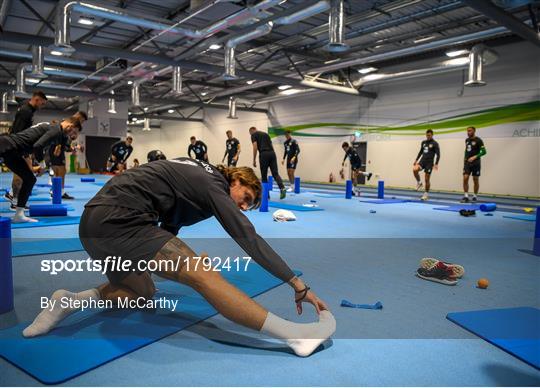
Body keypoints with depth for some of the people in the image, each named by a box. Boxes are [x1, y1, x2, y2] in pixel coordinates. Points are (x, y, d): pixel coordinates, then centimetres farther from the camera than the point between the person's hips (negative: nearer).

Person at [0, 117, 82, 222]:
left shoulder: (50, 127, 19)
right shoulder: (57, 130, -13)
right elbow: (38, 146, -25)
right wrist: (42, 163, -7)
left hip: (11, 149, 11)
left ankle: (19, 214, 15)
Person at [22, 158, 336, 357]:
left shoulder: (196, 176, 21)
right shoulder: (214, 183, -5)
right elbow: (247, 237, -13)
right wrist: (298, 284, -13)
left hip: (94, 223, 10)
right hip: (120, 220, -10)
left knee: (143, 294, 27)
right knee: (205, 275, -19)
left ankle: (70, 302, 13)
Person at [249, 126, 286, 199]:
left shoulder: (254, 135, 9)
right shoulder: (265, 133, 28)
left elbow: (255, 147, -5)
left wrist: (254, 160, -2)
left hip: (264, 154, -5)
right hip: (272, 153, 5)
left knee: (264, 175, 6)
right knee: (275, 173, 0)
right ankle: (282, 188, -21)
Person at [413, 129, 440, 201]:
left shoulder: (435, 144, -4)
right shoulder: (423, 142, 12)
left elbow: (438, 154, -7)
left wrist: (436, 164, -17)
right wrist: (416, 160, 16)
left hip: (429, 162, -4)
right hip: (422, 160, 4)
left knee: (427, 179, -2)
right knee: (415, 170, -26)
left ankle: (426, 194, 12)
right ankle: (419, 183, -1)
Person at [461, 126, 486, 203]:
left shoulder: (478, 140, -8)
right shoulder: (467, 140, 11)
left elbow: (484, 151, -13)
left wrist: (475, 157, -24)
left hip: (476, 163, -5)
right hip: (467, 163, 5)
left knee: (475, 180, 3)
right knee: (465, 179, -5)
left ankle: (475, 196, 14)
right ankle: (466, 196, -1)